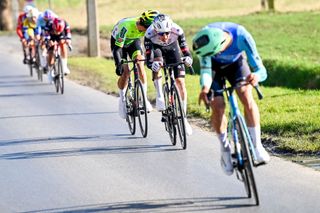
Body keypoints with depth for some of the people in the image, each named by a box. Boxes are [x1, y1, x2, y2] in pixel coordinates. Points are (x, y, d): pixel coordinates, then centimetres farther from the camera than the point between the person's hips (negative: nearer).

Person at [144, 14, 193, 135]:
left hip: (172, 48, 1)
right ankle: (160, 97, -26)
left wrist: (188, 57, -52)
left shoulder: (177, 31, -35)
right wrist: (151, 63, -57)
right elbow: (148, 56, -36)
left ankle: (184, 118, 2)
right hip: (156, 48, -1)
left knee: (180, 82, -7)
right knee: (157, 66, -38)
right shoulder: (150, 34, -37)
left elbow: (184, 47, -31)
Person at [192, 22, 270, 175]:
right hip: (214, 66, 0)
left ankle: (257, 145, -13)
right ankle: (224, 148, 9)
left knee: (246, 97, -23)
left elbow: (261, 70, -40)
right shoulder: (205, 39, -38)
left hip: (236, 62, 0)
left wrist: (256, 76, -64)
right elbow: (205, 69, -39)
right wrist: (205, 88, -60)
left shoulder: (242, 37, -40)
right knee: (218, 106, -14)